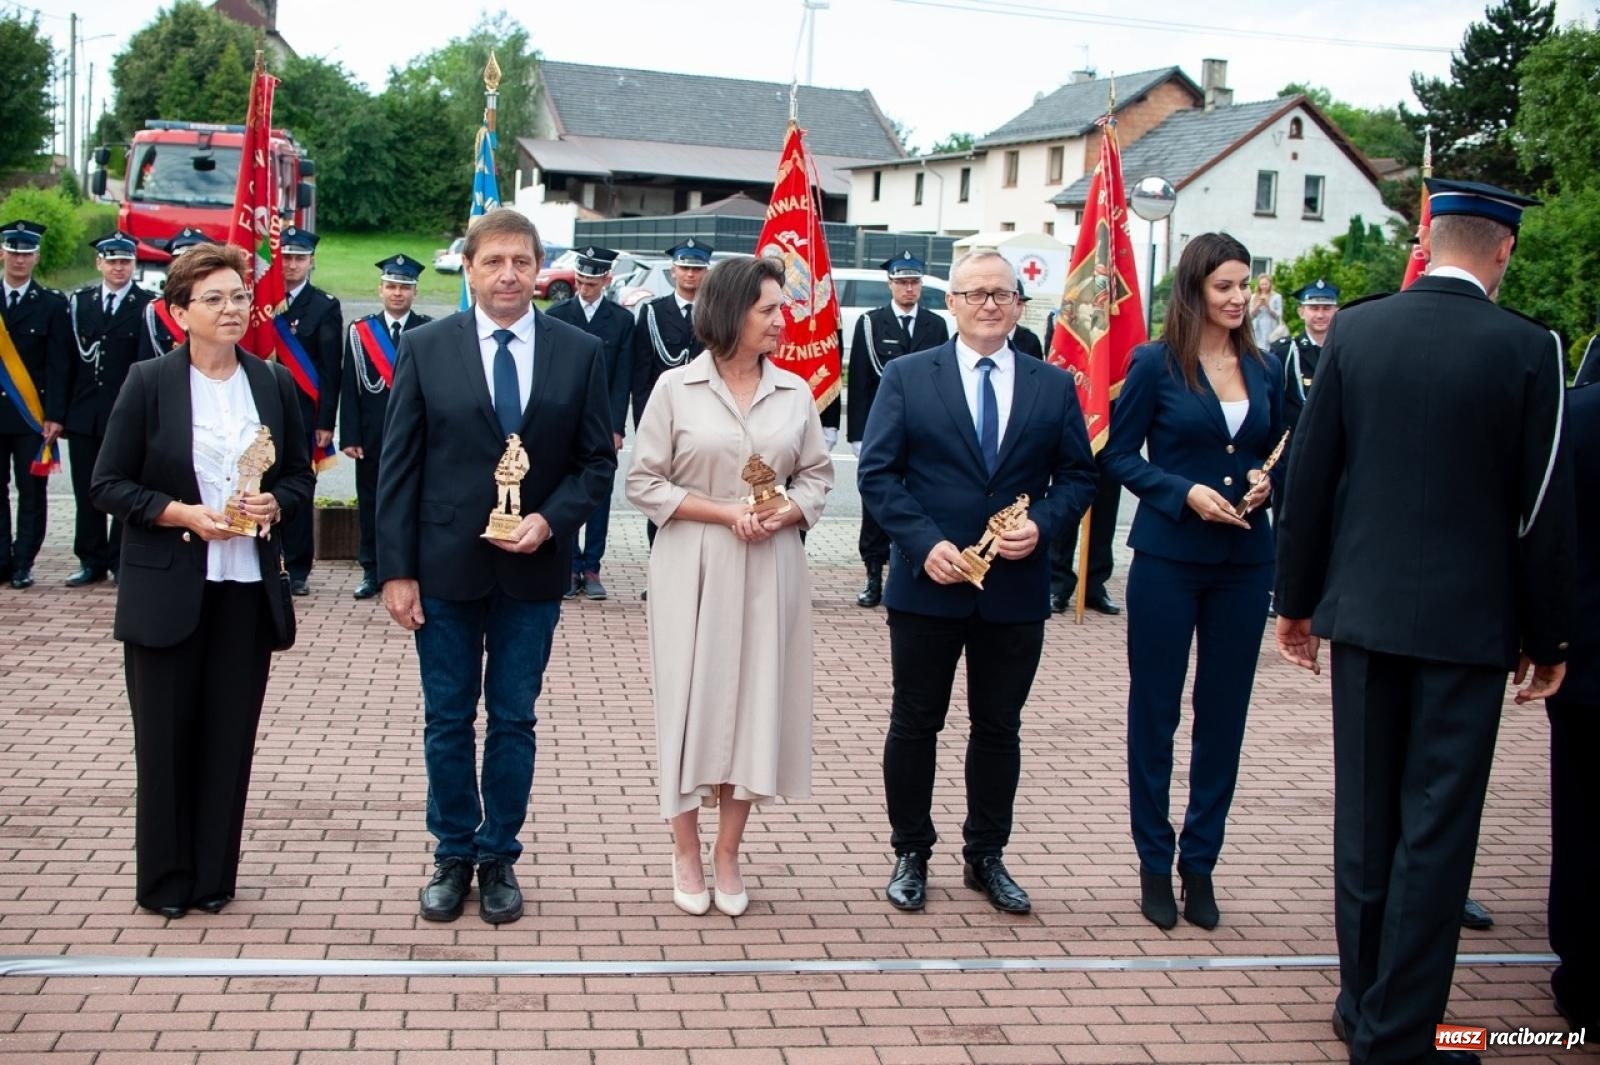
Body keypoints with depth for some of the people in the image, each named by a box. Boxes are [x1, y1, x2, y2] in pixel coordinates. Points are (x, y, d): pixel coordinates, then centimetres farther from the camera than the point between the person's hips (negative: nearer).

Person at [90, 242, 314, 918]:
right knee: (166, 735, 6)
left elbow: (300, 476, 13)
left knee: (231, 734, 7)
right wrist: (182, 513, -16)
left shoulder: (274, 385, 6)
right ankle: (166, 881, 19)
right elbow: (107, 485, -3)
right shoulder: (148, 384, -4)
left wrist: (275, 503, -9)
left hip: (248, 586, 3)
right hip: (166, 589, -2)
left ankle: (215, 875, 20)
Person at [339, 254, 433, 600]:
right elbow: (349, 388, 3)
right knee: (370, 503, 8)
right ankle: (371, 571, 18)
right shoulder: (359, 331, 5)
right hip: (372, 437, 2)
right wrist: (349, 436, -4)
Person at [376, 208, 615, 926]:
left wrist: (551, 519, -14)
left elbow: (598, 459, 3)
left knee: (514, 720, 10)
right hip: (445, 566, 0)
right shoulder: (426, 348, -2)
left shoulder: (580, 353, 0)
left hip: (532, 568, 0)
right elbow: (398, 466, -2)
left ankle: (499, 857, 24)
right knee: (447, 720, 10)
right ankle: (453, 855, 25)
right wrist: (396, 569, -6)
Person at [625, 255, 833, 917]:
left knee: (756, 701, 6)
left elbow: (817, 476, 9)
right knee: (690, 701, 3)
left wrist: (783, 515, -11)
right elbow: (643, 482, -4)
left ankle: (728, 854, 18)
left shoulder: (795, 392, 5)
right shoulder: (676, 388, -4)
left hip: (769, 570, 3)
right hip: (693, 569, -3)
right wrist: (724, 512, -14)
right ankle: (686, 854, 18)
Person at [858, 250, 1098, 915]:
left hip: (1016, 589, 2)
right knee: (915, 723, 8)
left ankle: (986, 858, 26)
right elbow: (877, 473, -5)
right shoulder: (907, 377, -1)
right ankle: (911, 855, 23)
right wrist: (924, 543, -16)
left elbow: (1078, 477, 6)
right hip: (928, 584, -2)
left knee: (999, 727, 12)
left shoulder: (1054, 386, 6)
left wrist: (1041, 525, -13)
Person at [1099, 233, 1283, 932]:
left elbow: (1278, 452, 16)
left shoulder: (1265, 370, 7)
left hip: (1244, 560, 4)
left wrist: (1266, 482, -6)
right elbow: (1119, 455, -3)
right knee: (1155, 710, 5)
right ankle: (1154, 865, 17)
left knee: (1224, 712, 8)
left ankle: (1200, 863, 20)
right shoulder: (1156, 364, -5)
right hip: (1168, 556, -4)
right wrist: (1185, 491, -16)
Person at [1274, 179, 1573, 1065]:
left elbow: (1310, 475, 0)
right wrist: (1546, 638, 4)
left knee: (1364, 816, 14)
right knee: (1436, 829, 4)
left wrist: (1296, 599, 9)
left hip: (1364, 610, 3)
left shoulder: (1354, 329, -2)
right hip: (1469, 623, -3)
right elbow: (1544, 507, -6)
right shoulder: (1528, 349, -9)